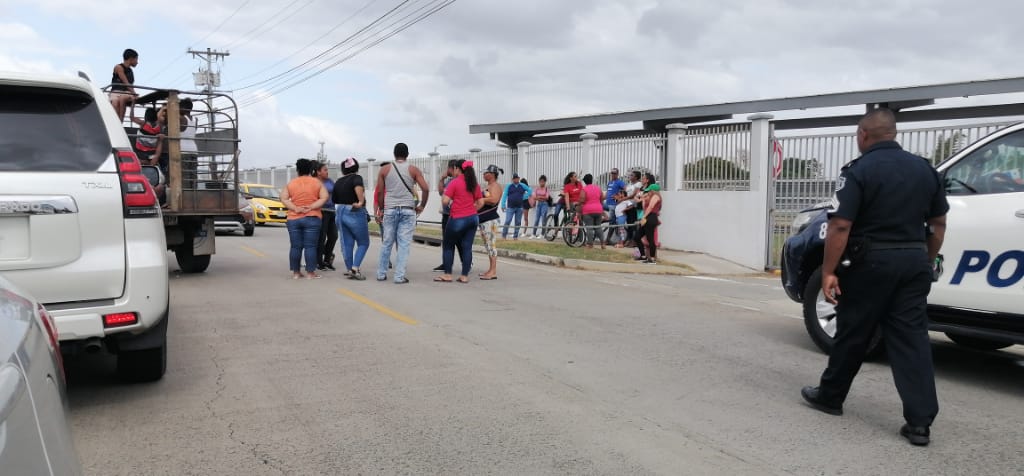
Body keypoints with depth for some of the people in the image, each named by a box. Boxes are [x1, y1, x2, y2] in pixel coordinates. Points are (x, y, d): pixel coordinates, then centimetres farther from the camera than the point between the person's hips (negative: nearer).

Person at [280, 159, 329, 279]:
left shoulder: (290, 183, 8)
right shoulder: (317, 183, 4)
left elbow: (283, 198, -3)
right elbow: (324, 197, -8)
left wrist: (295, 208, -10)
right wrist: (311, 207, -12)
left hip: (293, 219, 2)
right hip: (312, 218, -2)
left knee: (296, 247, 5)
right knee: (310, 246, -1)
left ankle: (295, 272, 9)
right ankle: (310, 272, -1)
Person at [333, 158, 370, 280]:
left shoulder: (338, 182, 9)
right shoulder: (356, 177, -10)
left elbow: (334, 199, 16)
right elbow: (358, 187, -32)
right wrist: (361, 202, -26)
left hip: (340, 213, 6)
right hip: (355, 214, -6)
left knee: (347, 243, 12)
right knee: (363, 243, 4)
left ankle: (349, 270, 15)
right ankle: (355, 269, -9)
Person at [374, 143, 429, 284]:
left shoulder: (385, 169, 4)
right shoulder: (413, 169, 1)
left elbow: (379, 191, 2)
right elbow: (425, 189, -8)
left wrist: (381, 209, 12)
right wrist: (421, 206, 4)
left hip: (390, 210, 2)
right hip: (408, 210, -2)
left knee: (387, 243, 12)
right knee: (404, 244, 0)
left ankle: (381, 274, 18)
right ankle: (399, 276, -2)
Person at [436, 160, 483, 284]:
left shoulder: (455, 182, -10)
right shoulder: (474, 184, 8)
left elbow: (445, 201, -13)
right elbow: (481, 203, 9)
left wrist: (443, 194, 6)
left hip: (458, 219, -5)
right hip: (473, 218, 5)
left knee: (448, 246, 8)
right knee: (467, 247, 6)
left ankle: (447, 275, 6)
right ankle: (465, 276, 6)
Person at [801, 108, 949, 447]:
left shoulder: (859, 170, -10)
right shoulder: (924, 169, 10)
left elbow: (840, 226, -17)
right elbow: (938, 224, 13)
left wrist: (828, 271, -14)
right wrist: (926, 262, 21)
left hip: (872, 261, -5)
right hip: (914, 260, 5)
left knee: (853, 333, 8)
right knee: (912, 338, 3)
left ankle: (830, 396, 25)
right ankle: (920, 422, -1)